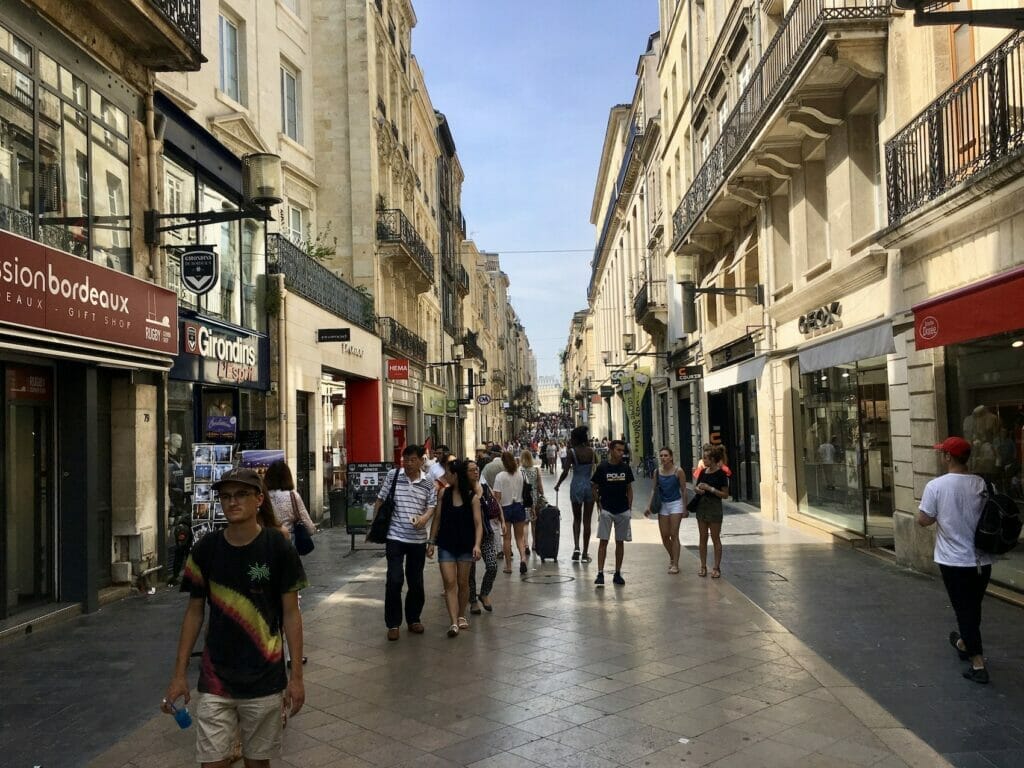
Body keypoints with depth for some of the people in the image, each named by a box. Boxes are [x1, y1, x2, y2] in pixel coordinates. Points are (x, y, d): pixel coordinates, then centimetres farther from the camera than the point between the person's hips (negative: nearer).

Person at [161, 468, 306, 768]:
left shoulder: (278, 548, -10)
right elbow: (194, 612, 5)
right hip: (215, 679, 1)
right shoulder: (205, 549, -3)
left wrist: (297, 675, -6)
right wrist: (179, 673, 4)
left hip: (264, 679, -1)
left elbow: (291, 613, -5)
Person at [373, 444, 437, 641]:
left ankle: (413, 619, 29)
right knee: (394, 580, -8)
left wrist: (424, 518, -17)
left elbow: (432, 506, 4)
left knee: (416, 581, 12)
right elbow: (380, 501, 5)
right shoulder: (393, 477, -2)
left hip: (418, 538, 2)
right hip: (395, 536, -2)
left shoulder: (428, 482, 2)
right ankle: (393, 623, 6)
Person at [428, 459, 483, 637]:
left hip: (465, 545, -1)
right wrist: (431, 542, 3)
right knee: (449, 583, -7)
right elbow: (437, 519, 6)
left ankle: (461, 616, 31)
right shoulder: (444, 493, 0)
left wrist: (477, 545, -22)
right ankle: (454, 622, -10)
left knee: (463, 583, 11)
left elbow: (478, 524, -9)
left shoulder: (472, 497, -8)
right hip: (446, 545, 2)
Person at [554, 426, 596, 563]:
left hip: (576, 486, -2)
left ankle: (576, 547, -5)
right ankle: (585, 554, 10)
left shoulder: (572, 451, -9)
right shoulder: (591, 451, -1)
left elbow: (565, 471, -11)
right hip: (590, 485, 2)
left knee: (577, 519, 14)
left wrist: (558, 485, 2)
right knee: (587, 521, 7)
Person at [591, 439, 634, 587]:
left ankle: (617, 574, 18)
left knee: (620, 542, 8)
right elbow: (594, 488, 2)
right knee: (603, 542, -6)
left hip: (623, 511, 3)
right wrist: (599, 506, -4)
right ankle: (600, 574, -5)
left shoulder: (626, 468, 3)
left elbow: (629, 489, 10)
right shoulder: (602, 467, -6)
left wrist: (629, 507, 4)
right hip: (606, 510, -3)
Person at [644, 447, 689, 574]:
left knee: (674, 535, -5)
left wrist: (685, 509, -4)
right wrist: (649, 506, 2)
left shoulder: (678, 471, -10)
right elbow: (654, 490, 9)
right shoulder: (657, 472, 1)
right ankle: (672, 558, 32)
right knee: (664, 536, 7)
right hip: (662, 505, 4)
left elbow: (683, 490, -5)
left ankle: (675, 564, 1)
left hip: (676, 504, -4)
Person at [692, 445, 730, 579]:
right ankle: (703, 566, 17)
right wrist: (697, 489, -5)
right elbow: (696, 487, 18)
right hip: (701, 506, 6)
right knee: (702, 538, 9)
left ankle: (717, 568, 10)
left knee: (715, 538, 2)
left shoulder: (721, 474, -12)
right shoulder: (703, 472, 6)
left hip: (714, 508, -6)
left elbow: (725, 495, -13)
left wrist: (710, 488, -21)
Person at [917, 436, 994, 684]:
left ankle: (978, 665, 4)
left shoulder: (936, 486, -15)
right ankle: (965, 644, 43)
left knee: (964, 611, 4)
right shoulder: (983, 484, -3)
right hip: (982, 559, 5)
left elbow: (923, 520, -10)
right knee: (973, 608, 22)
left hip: (954, 561, -4)